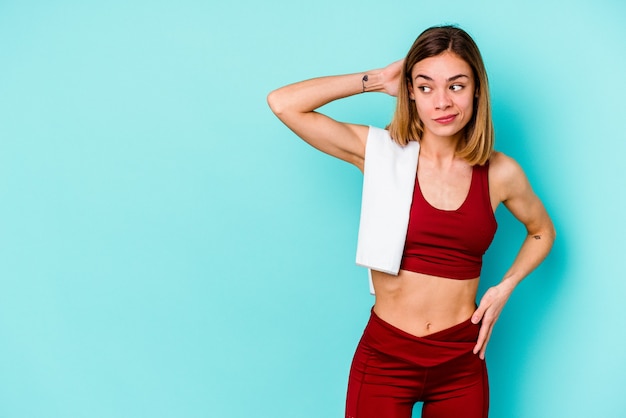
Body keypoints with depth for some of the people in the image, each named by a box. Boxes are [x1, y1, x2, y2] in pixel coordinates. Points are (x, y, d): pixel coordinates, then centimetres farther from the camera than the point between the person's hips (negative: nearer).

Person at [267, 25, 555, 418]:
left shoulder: (501, 173, -3)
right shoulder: (382, 153, -8)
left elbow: (542, 231, 17)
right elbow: (283, 103, -16)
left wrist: (505, 286, 1)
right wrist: (376, 80, -10)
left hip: (462, 363, 2)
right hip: (385, 358, -2)